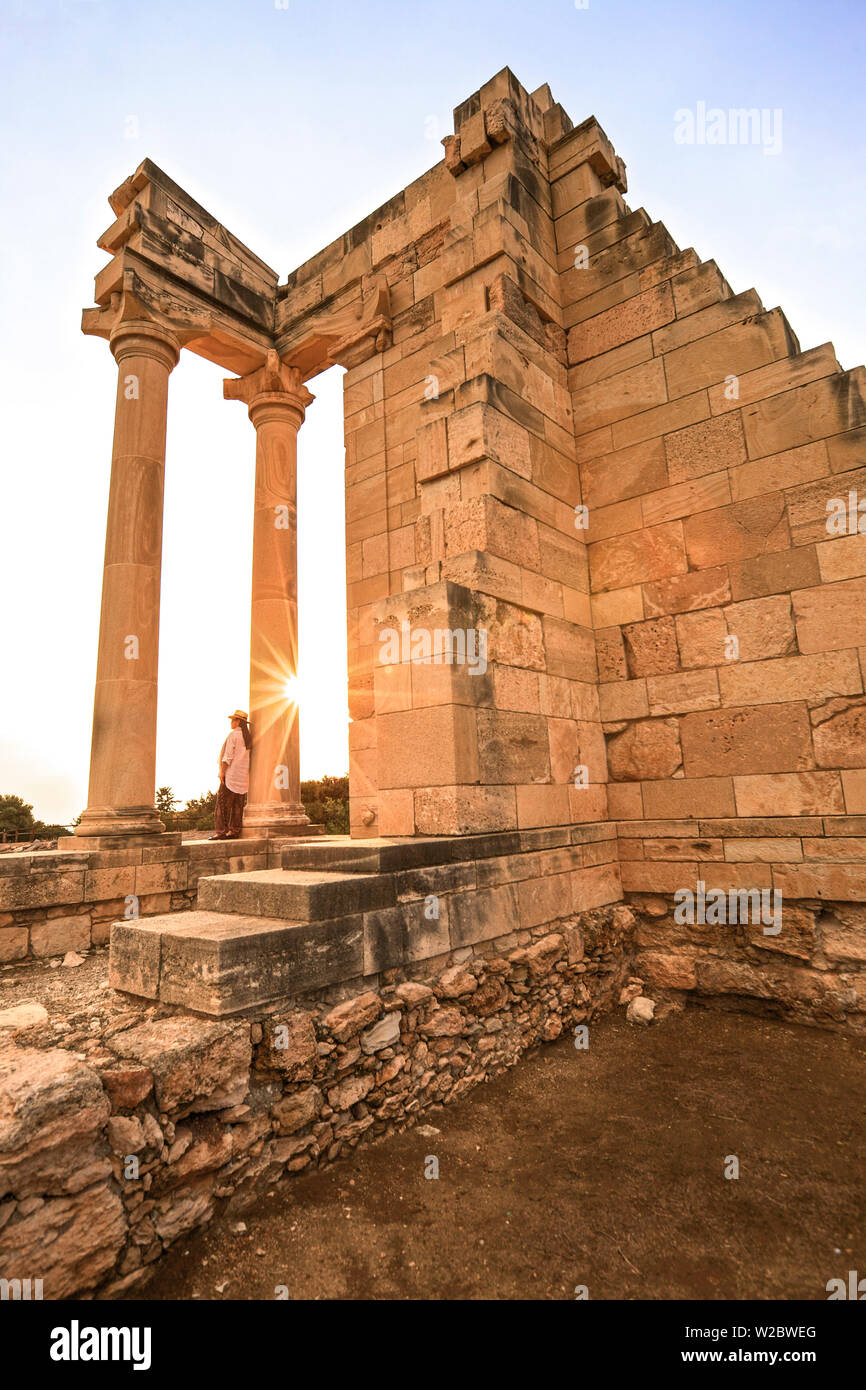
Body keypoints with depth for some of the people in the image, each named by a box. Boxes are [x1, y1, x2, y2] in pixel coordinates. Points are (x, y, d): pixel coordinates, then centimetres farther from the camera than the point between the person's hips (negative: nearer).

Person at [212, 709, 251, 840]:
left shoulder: (234, 735, -10)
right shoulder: (248, 736, 10)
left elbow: (228, 756, -14)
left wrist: (222, 771, -11)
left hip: (232, 774, -7)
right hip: (244, 775, 7)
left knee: (223, 802, -3)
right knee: (238, 804, 8)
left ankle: (221, 831, -4)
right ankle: (235, 831, 9)